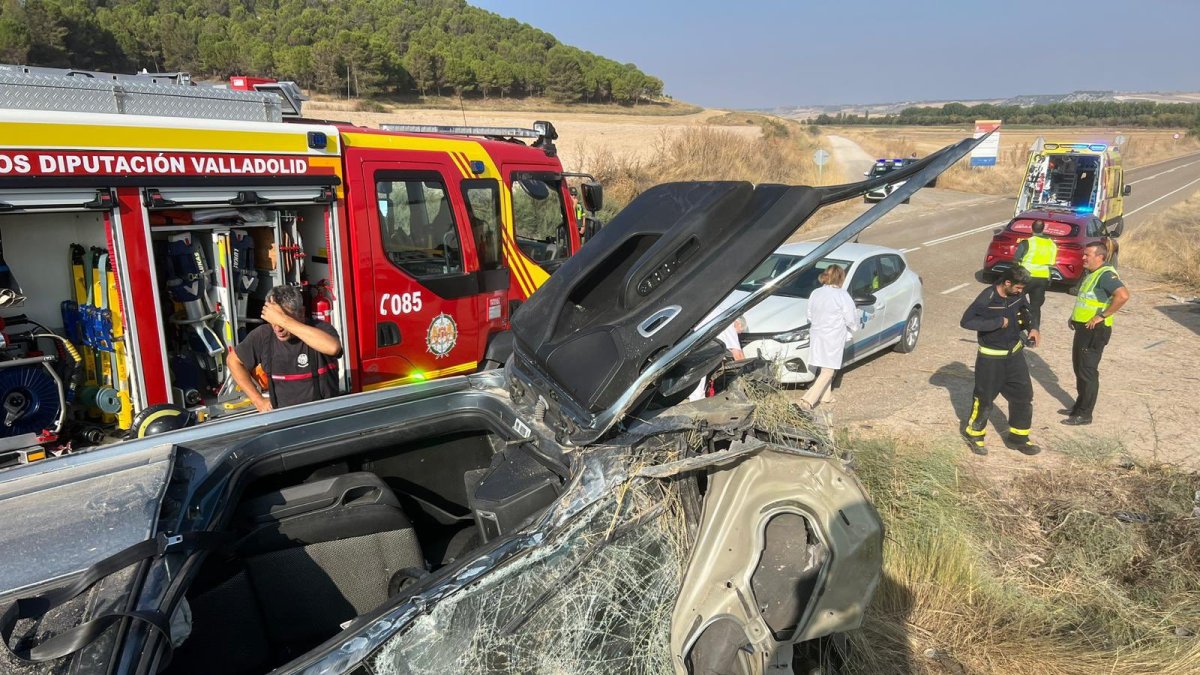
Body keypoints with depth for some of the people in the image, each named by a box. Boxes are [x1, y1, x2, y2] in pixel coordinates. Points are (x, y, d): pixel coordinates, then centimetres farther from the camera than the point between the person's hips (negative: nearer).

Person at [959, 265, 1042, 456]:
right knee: (984, 398, 6)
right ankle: (974, 434, 28)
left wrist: (1033, 327, -3)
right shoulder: (987, 298, -24)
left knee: (1023, 395, 9)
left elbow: (1026, 310, 16)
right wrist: (997, 322, -28)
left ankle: (1018, 437, 25)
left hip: (1014, 353, 6)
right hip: (991, 358, -6)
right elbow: (966, 321, -29)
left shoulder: (1018, 295, -5)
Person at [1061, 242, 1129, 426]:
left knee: (1088, 371, -4)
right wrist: (1074, 316, 14)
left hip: (1095, 330, -10)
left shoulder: (1106, 274, -17)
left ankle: (1084, 414, 4)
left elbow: (1123, 295, -32)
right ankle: (1080, 405, 30)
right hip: (1083, 328, 10)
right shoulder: (1091, 274, 14)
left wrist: (1102, 316, -26)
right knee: (1079, 368, 18)